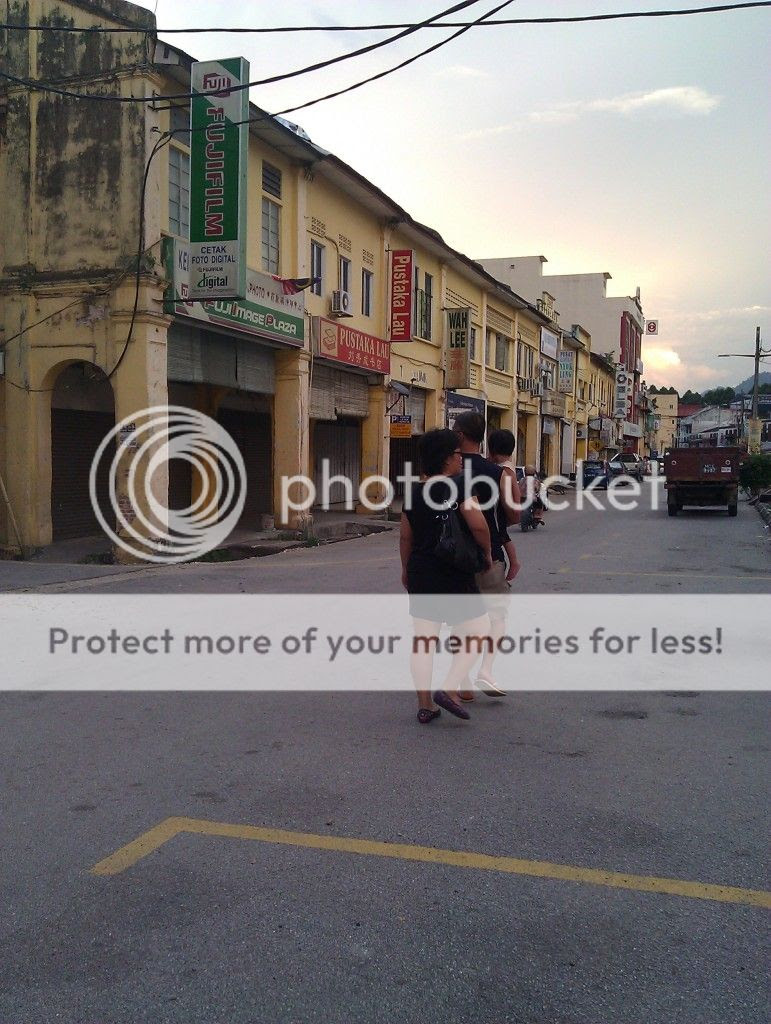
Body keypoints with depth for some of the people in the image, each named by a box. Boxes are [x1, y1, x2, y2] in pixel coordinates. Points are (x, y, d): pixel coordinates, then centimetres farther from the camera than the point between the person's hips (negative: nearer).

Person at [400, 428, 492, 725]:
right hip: (454, 575, -6)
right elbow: (478, 525, -22)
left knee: (423, 638, 9)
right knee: (477, 631, 8)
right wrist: (487, 553, -4)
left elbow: (405, 536, 11)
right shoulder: (458, 485, -13)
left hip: (420, 572, 6)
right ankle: (450, 689, -3)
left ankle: (424, 705, 13)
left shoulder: (414, 490, 5)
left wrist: (406, 568, 24)